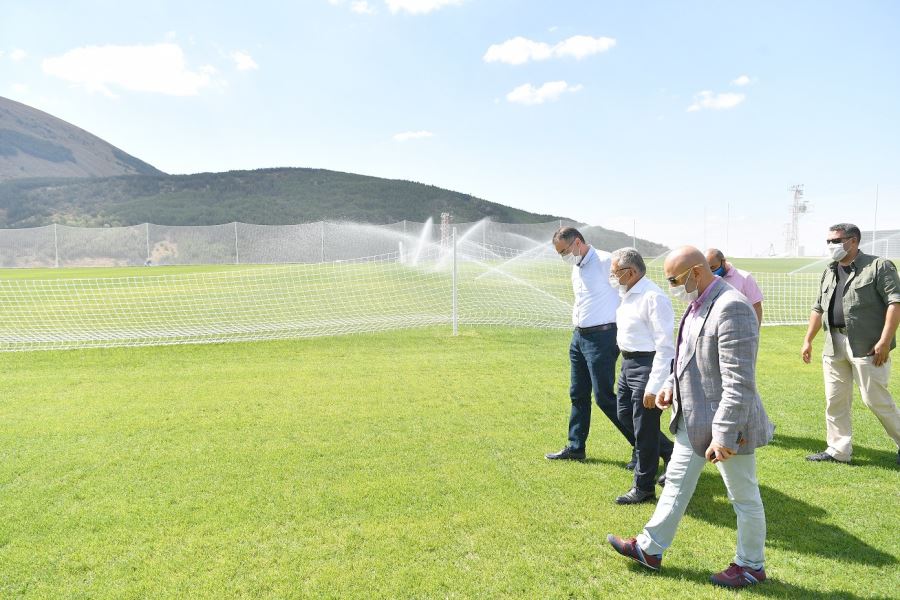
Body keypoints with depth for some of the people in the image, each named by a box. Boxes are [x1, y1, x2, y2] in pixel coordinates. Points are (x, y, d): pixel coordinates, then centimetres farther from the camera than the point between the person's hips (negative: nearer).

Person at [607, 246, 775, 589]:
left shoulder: (731, 309, -25)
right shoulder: (698, 303, 5)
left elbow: (738, 383, -27)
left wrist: (723, 435, -26)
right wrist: (672, 384, 6)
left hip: (725, 423, -9)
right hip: (693, 418, 10)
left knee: (744, 498, 12)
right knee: (676, 482, 19)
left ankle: (751, 566, 33)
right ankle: (650, 549, 33)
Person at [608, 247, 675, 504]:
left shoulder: (653, 297, -21)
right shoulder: (627, 295, 9)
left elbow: (665, 346, -23)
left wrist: (654, 387, -24)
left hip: (647, 365, -10)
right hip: (628, 364, 10)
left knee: (644, 429, 2)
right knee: (625, 415, 20)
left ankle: (643, 488, 19)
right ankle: (671, 453, 37)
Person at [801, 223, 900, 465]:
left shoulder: (879, 266, -4)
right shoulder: (829, 273, 16)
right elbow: (818, 308, 20)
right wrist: (808, 340, 16)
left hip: (867, 345, -6)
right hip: (834, 346, 7)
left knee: (875, 399, 0)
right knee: (835, 400, 9)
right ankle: (838, 450, 19)